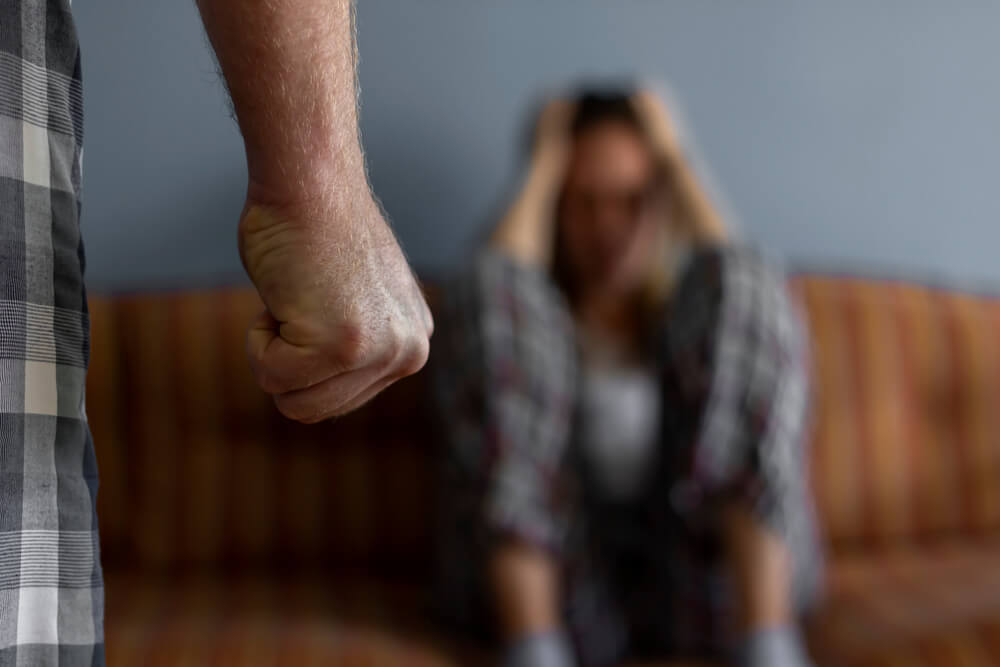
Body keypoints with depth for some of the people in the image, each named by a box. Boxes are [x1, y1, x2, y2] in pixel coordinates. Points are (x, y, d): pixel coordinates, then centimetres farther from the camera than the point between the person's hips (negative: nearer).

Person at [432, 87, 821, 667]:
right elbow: (503, 272, -10)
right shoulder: (532, 310, 15)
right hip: (554, 589, 0)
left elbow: (734, 268, -5)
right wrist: (546, 162, 6)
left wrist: (673, 157, 7)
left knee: (748, 286, -14)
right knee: (495, 286, -15)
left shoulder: (692, 301, 19)